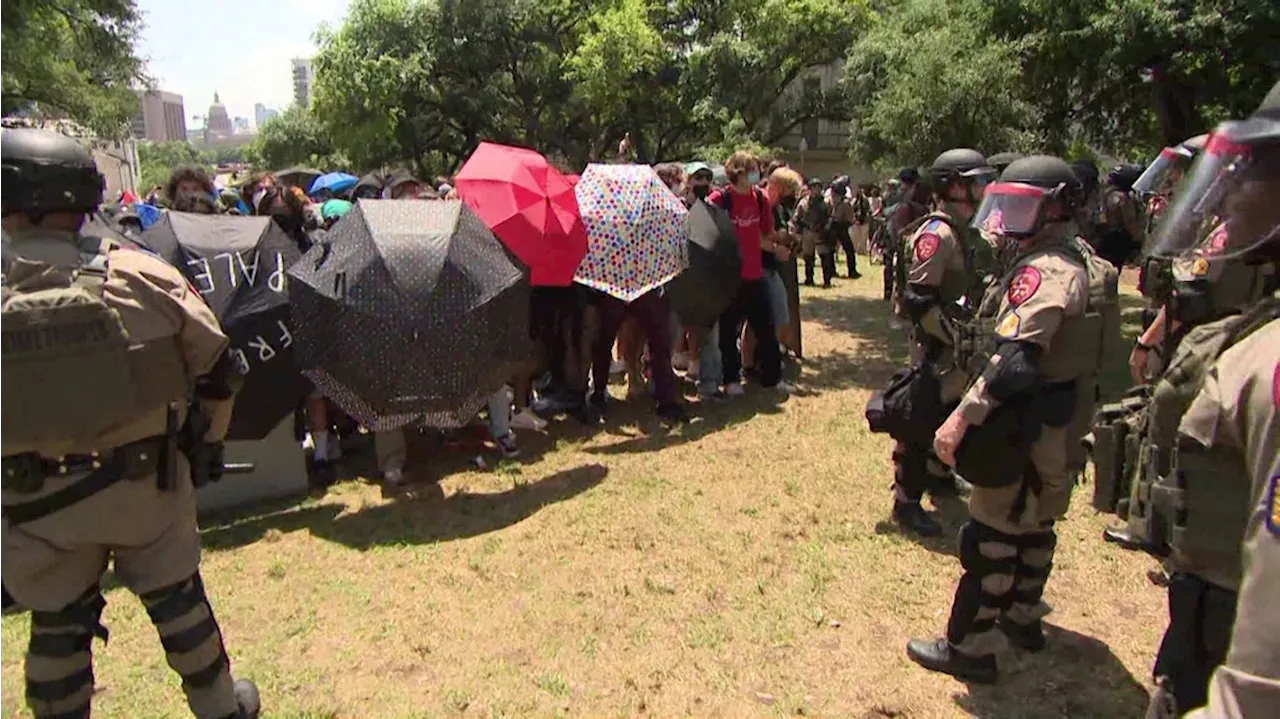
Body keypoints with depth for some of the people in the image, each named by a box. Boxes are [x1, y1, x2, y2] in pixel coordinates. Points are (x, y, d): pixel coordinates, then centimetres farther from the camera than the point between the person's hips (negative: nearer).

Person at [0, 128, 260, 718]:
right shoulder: (140, 277, -12)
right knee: (176, 598, 18)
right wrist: (209, 439, 10)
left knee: (56, 625, 18)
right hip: (144, 480, 1)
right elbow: (215, 366, -4)